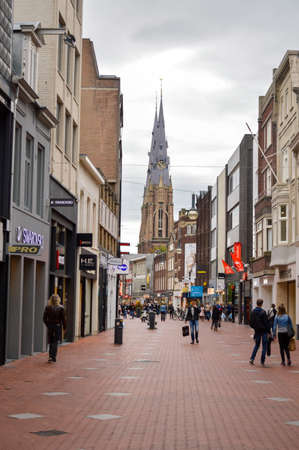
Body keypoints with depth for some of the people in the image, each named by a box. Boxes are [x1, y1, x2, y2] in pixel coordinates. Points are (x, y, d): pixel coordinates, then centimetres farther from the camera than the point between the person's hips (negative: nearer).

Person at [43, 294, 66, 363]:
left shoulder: (47, 307, -2)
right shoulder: (61, 308, -9)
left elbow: (44, 318, 2)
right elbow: (63, 319, -6)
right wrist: (64, 327, 4)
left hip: (50, 326, 2)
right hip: (57, 326, -2)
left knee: (51, 342, 14)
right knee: (55, 342, 2)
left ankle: (51, 356, 17)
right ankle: (53, 357, -7)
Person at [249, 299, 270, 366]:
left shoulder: (252, 312, 0)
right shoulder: (263, 312, -16)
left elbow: (250, 322, 4)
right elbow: (266, 322, -14)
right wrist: (268, 331, -7)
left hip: (257, 331, 5)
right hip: (264, 331, -5)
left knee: (257, 345, 18)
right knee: (264, 346, 4)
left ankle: (252, 358, 6)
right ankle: (262, 361, 3)